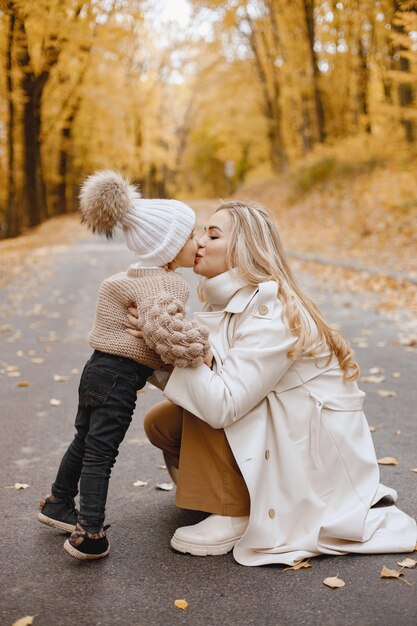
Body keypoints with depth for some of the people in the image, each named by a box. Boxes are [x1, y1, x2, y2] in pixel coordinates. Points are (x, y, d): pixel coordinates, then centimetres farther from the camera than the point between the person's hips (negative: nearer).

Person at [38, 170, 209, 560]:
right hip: (118, 378, -9)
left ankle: (58, 504, 40)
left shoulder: (138, 276, 11)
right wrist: (198, 348, -21)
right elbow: (163, 327, -34)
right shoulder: (163, 283, -19)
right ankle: (89, 535, 7)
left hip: (99, 369, 9)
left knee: (85, 441, 23)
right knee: (100, 453, -2)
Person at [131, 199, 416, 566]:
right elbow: (190, 382, -5)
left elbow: (223, 405, -32)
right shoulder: (228, 303, 1)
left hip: (314, 443, -9)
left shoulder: (271, 313, -26)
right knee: (162, 423, 4)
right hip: (275, 429, 9)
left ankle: (232, 518, -9)